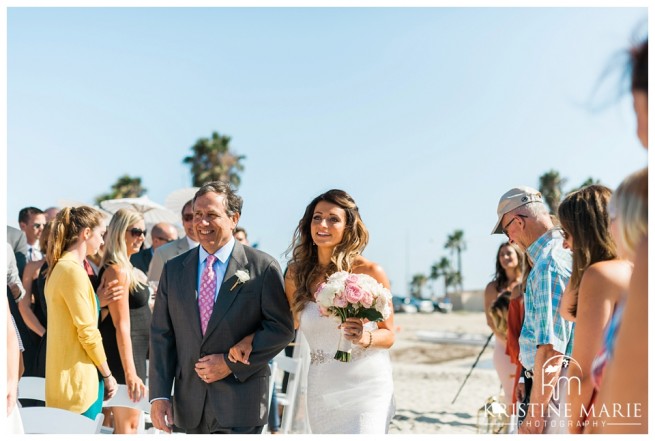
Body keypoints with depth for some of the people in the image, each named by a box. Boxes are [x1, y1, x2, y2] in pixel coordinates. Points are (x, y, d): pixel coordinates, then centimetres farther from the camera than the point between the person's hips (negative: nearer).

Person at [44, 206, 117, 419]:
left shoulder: (60, 267, 12)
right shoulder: (73, 270, -17)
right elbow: (87, 332, -17)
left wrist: (100, 298, 13)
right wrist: (107, 374, -9)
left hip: (67, 376, 10)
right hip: (78, 379, -10)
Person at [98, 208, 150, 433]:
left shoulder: (127, 268, 11)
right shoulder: (117, 271, -18)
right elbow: (121, 326, -22)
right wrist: (130, 373, -25)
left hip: (135, 353, 10)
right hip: (124, 356, -10)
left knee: (128, 423, 15)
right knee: (127, 425, -4)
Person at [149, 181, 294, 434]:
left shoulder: (263, 267, -4)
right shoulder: (173, 269, 8)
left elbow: (281, 328, -5)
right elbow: (161, 335, 7)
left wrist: (232, 364, -12)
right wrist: (159, 395, 0)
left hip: (240, 404, -4)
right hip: (190, 403, 4)